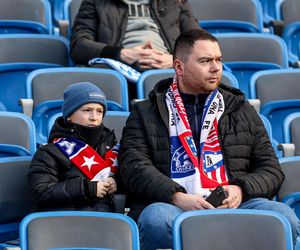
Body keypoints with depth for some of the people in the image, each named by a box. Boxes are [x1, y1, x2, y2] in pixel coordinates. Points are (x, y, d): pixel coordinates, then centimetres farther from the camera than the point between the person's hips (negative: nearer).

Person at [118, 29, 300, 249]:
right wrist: (177, 197, -16)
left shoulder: (242, 111, 25)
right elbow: (134, 167, 2)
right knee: (156, 218, -39)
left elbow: (271, 169, 20)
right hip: (174, 206, -2)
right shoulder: (146, 114, 17)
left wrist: (241, 190, -3)